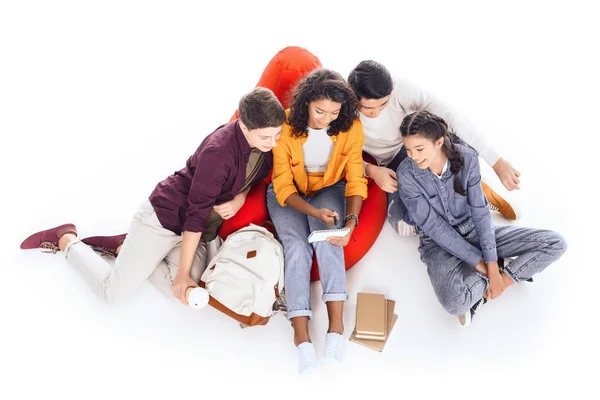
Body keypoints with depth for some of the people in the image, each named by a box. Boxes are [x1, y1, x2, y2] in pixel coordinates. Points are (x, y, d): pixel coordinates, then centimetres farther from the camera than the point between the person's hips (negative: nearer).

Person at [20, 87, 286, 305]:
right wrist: (183, 273, -20)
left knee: (184, 292, -12)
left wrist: (240, 198, -13)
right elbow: (196, 212, -25)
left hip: (199, 232, 7)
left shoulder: (267, 143, -9)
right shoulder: (218, 151, -30)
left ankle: (122, 246, 10)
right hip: (163, 215, -7)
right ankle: (67, 240, 22)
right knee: (114, 292, -5)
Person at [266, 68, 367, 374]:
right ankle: (302, 337, -32)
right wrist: (315, 212, -38)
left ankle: (336, 325, -31)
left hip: (329, 189, 1)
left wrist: (350, 222, -32)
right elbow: (283, 186, -21)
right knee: (297, 247, -26)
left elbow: (355, 180, -14)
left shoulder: (351, 127, -18)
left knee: (328, 236, -30)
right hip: (288, 194, -1)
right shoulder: (285, 126, -24)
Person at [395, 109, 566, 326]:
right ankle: (506, 268, -7)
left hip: (473, 230, 4)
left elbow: (480, 211, -12)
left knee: (555, 243, -10)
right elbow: (433, 226, -18)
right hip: (439, 242, -3)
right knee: (455, 302, -35)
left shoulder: (466, 157, -15)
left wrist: (492, 265, -18)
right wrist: (480, 264, -19)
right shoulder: (407, 174, -20)